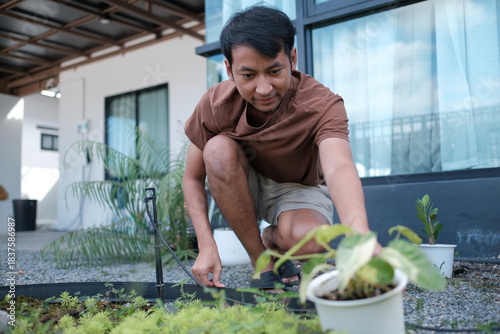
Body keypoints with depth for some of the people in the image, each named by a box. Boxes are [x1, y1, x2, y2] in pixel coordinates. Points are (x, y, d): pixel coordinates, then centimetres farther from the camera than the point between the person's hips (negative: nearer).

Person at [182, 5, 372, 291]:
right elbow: (193, 178, -12)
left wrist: (360, 236, -71)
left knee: (306, 239, -36)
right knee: (219, 149, -31)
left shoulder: (322, 105, -31)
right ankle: (261, 262, -14)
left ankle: (271, 238, 4)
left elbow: (339, 168, -51)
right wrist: (207, 246, -24)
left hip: (300, 189, -2)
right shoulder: (216, 104, -23)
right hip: (245, 188, 3)